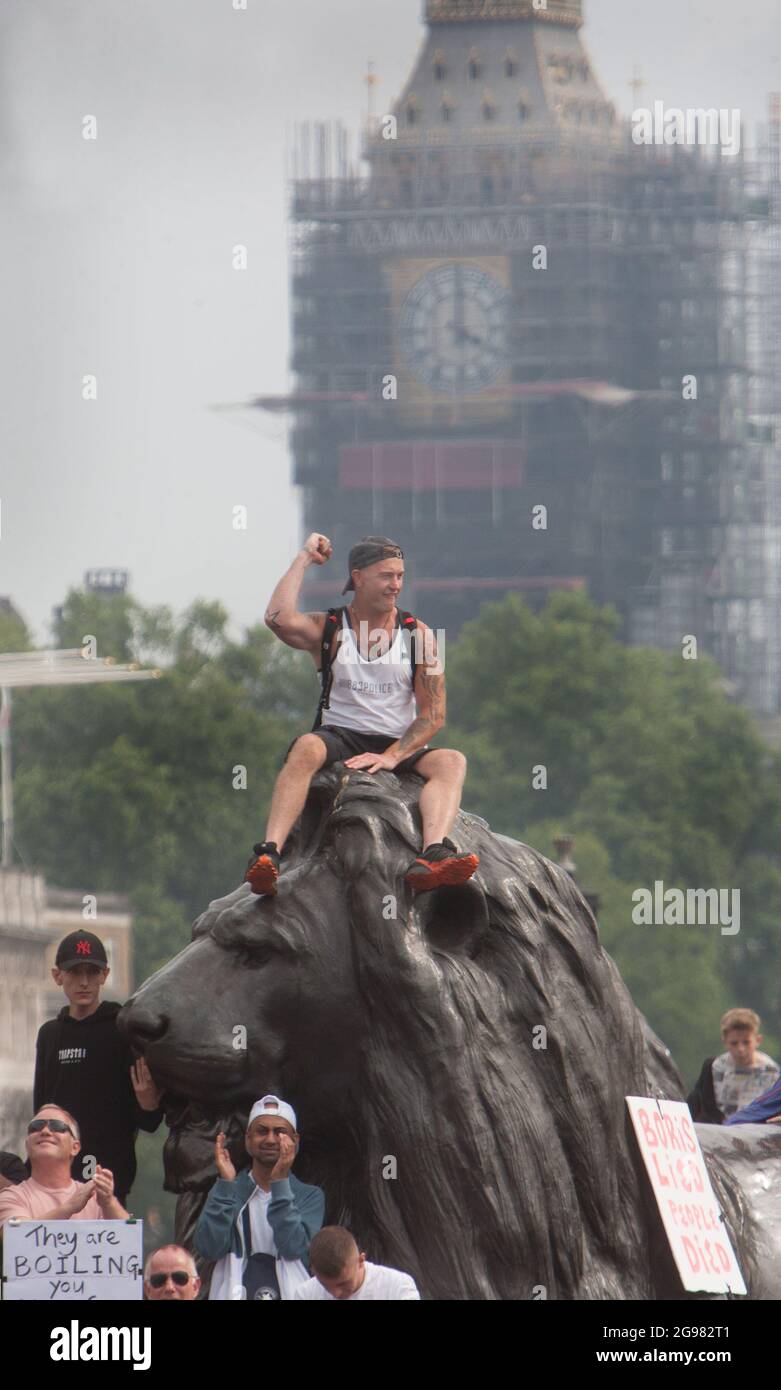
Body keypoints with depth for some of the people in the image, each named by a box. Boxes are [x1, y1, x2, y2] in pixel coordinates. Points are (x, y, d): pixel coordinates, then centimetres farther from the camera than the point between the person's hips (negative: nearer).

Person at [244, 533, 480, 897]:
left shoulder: (417, 634, 7)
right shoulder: (328, 630, 5)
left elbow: (433, 715, 2)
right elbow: (279, 619, -18)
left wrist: (391, 757, -15)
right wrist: (304, 559, -5)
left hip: (399, 748, 2)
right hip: (339, 738, -2)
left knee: (452, 762, -28)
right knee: (306, 748, -35)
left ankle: (432, 856, -54)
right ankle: (268, 852, -48)